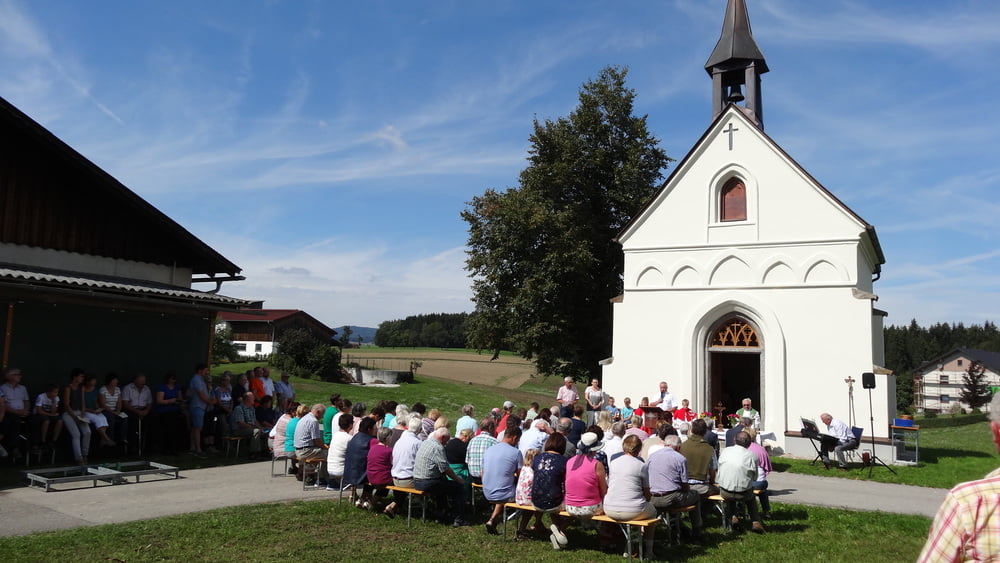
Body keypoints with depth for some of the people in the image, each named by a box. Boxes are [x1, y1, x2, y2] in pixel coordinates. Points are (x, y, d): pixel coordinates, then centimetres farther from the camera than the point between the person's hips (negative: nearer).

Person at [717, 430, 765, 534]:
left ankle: (733, 516, 25)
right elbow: (754, 477, 1)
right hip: (743, 494, -1)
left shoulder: (725, 451, -3)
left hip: (725, 493, 1)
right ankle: (755, 522, 24)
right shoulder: (752, 455, -9)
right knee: (751, 495, 33)